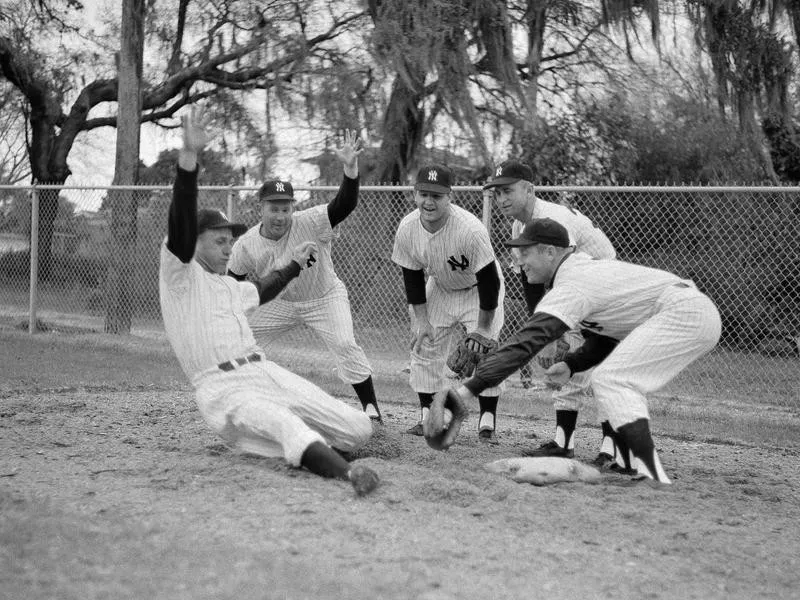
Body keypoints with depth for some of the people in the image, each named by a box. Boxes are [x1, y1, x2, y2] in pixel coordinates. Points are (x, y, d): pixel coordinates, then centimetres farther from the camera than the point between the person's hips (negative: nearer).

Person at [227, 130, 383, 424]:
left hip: (325, 298, -3)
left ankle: (371, 408, -7)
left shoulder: (311, 223, -28)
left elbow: (345, 204, -42)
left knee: (345, 345, -22)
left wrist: (350, 166, -58)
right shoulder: (246, 245, -19)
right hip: (278, 302, 3)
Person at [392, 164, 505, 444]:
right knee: (424, 348, 3)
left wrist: (483, 327, -22)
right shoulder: (407, 229, -20)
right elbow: (412, 277, -6)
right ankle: (427, 417, 13)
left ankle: (487, 423, -6)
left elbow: (489, 280, -28)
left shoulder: (470, 229, -36)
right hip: (440, 289, 5)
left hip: (479, 292, -5)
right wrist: (422, 320, -7)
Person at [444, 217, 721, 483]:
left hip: (684, 312, -10)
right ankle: (630, 466, 10)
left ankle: (651, 475, -23)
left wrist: (470, 388, -25)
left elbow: (527, 341, -21)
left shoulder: (572, 286, -13)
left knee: (609, 380, -14)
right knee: (619, 381, 15)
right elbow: (608, 335, 25)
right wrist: (571, 364, 9)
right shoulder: (589, 267, 18)